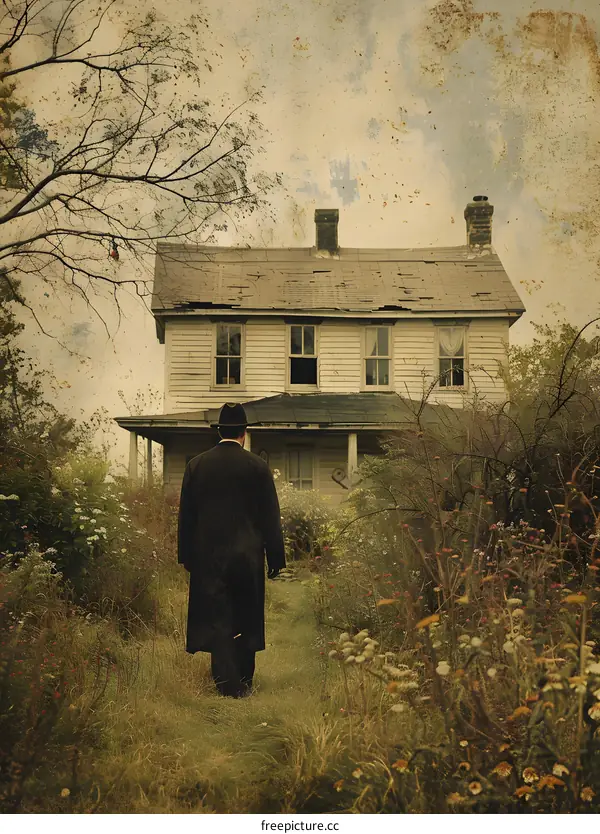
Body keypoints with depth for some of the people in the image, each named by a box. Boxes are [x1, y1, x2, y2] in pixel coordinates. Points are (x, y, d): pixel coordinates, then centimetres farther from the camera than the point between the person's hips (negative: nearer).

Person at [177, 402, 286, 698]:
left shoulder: (196, 465, 0)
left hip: (208, 554, 1)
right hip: (247, 554, 0)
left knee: (217, 618, 4)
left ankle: (227, 683, 0)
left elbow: (186, 515, 4)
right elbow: (270, 517, -2)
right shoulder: (258, 466, -4)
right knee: (246, 618, 12)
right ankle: (244, 680, 22)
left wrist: (187, 555, 12)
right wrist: (276, 558, 4)